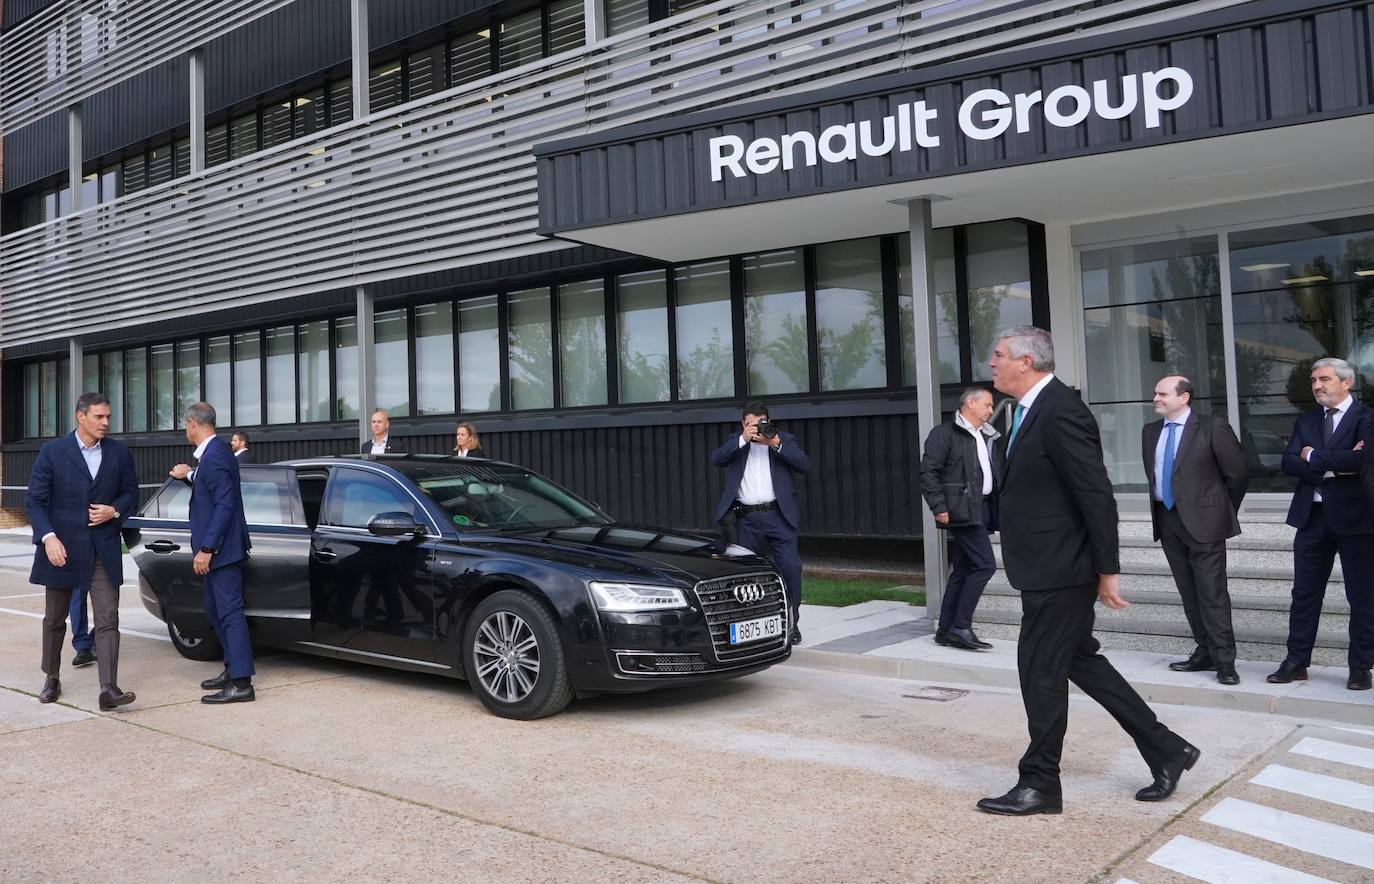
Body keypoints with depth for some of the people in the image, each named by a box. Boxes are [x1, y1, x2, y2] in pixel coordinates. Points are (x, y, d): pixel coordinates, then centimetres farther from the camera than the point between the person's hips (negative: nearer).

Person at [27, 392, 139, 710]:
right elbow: (34, 500, -4)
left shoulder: (119, 453, 4)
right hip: (62, 547, -1)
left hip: (104, 549, 1)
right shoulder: (52, 452, -3)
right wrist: (48, 537, -17)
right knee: (55, 619, 14)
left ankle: (109, 689, -11)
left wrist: (115, 511, -9)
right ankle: (52, 679, 33)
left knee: (107, 620, -7)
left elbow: (131, 493, 12)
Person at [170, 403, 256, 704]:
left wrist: (206, 549, -23)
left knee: (230, 612, -8)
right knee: (214, 609, 18)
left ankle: (241, 683, -6)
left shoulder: (214, 456, -18)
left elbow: (225, 504, -24)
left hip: (221, 548, -11)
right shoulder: (213, 451, 12)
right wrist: (190, 475, 39)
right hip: (216, 547, 11)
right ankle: (232, 668, 28)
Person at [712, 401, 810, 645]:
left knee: (790, 566, -10)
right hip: (746, 519, 2)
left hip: (777, 515, -2)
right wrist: (743, 439, -15)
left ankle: (791, 623, 1)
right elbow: (716, 459, -6)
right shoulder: (736, 443, 12)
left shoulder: (784, 439, 8)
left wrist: (776, 445, -15)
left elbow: (804, 465, -6)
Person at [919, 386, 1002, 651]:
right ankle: (960, 627, -9)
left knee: (962, 570, 9)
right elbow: (928, 472, -12)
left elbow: (997, 476, 25)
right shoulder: (945, 434, -5)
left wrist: (1000, 510, 13)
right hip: (961, 510, -9)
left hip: (981, 510, 9)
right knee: (984, 564, -15)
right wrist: (939, 508, -18)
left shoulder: (988, 438, 21)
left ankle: (946, 631, 15)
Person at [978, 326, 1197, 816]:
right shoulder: (1032, 411, 12)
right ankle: (1166, 750, 29)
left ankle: (1039, 785, 14)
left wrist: (1107, 570, -18)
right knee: (1080, 662, 18)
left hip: (1058, 572, -10)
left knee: (1041, 671, 0)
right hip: (1048, 570, 10)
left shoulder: (1060, 413, -20)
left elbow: (1098, 496, -21)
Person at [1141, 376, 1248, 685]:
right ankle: (1205, 652, 21)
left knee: (1212, 593, -5)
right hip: (1167, 520, 6)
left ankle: (1224, 661, 1)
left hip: (1202, 520, -6)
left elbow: (1237, 473, -2)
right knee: (1188, 593, 11)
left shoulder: (1212, 428, -8)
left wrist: (1224, 511, 5)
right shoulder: (1150, 431, 9)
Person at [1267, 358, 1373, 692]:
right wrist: (1335, 466, -15)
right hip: (1312, 516, 5)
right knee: (1304, 593, 8)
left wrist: (1314, 457, -11)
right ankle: (1296, 662, 15)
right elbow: (1289, 462, -1)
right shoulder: (1305, 421, 12)